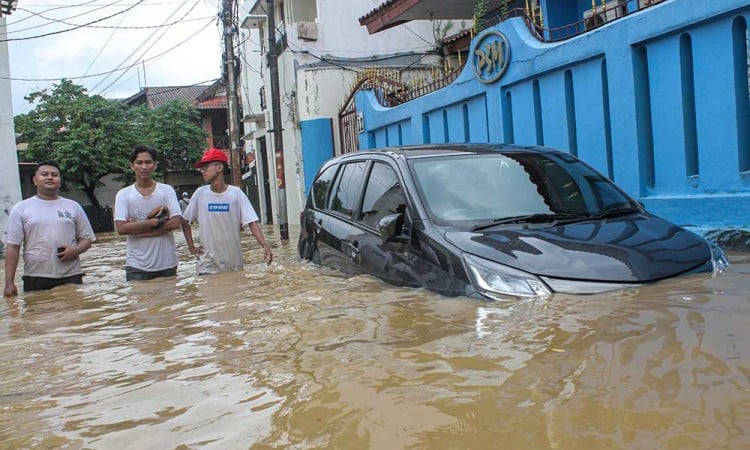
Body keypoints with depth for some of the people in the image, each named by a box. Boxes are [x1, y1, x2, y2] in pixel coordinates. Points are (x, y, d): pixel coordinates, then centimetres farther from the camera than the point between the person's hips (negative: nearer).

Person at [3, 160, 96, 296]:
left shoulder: (73, 207, 10)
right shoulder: (21, 209, 5)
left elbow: (87, 238, 12)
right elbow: (13, 247, 2)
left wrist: (76, 250, -11)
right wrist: (9, 282, -4)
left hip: (70, 277, 1)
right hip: (35, 279, -1)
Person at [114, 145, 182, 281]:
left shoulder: (167, 190, 1)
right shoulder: (123, 194, 1)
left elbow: (175, 223, -10)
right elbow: (121, 228, -10)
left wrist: (137, 228, -12)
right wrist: (155, 221, -15)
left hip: (167, 264, 1)